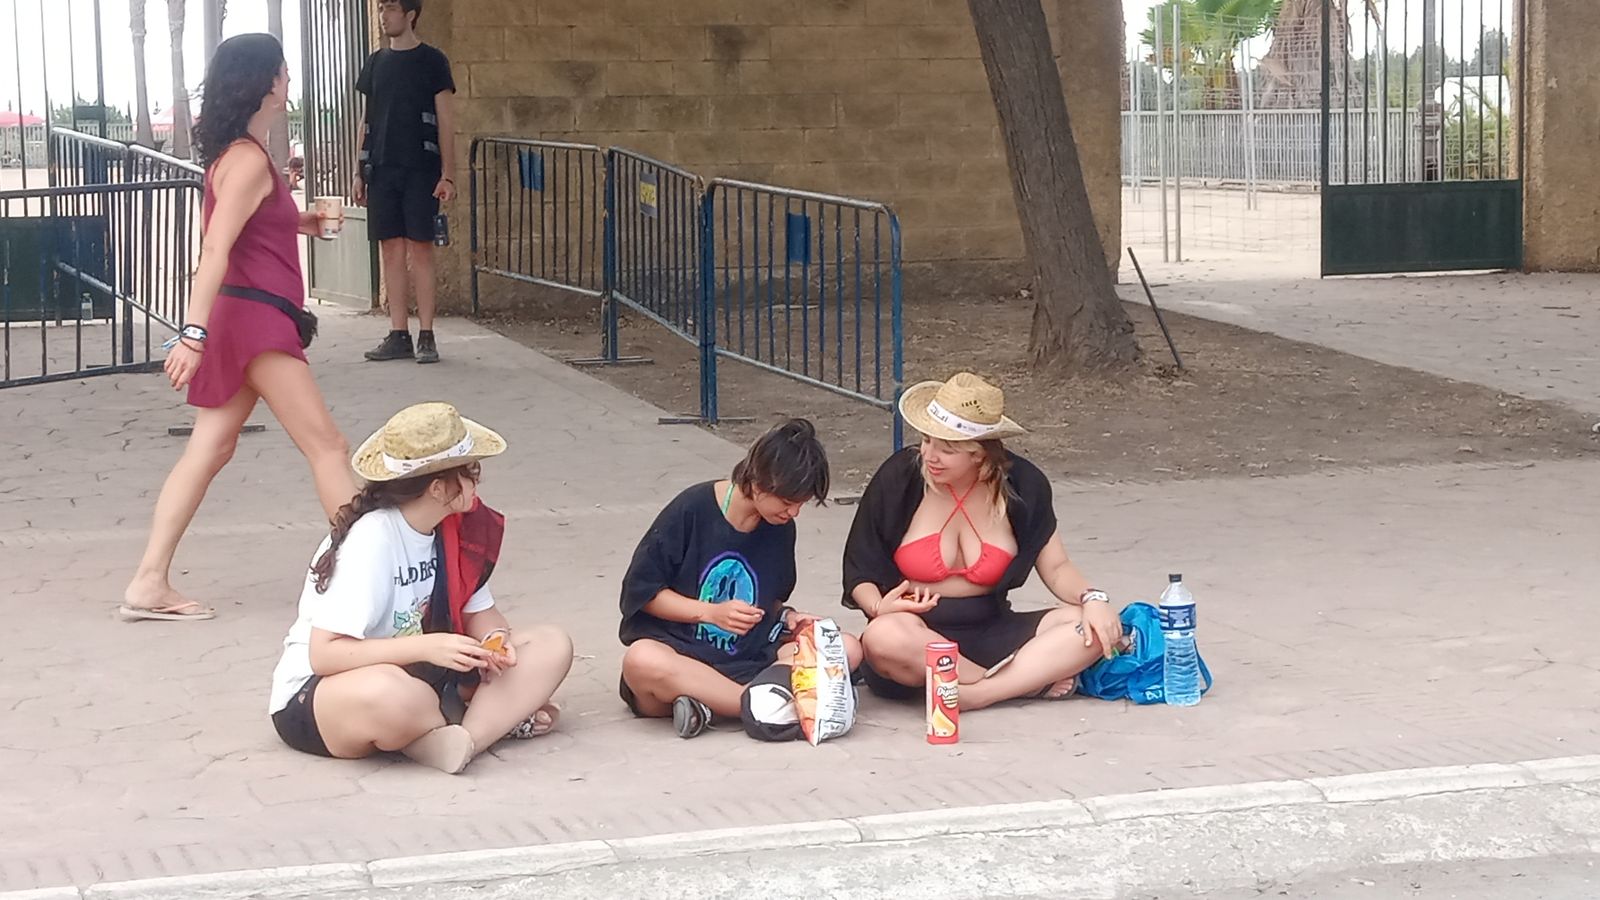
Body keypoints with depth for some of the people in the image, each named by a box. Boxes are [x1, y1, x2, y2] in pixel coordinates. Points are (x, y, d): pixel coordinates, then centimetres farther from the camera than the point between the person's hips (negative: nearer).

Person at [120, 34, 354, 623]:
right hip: (256, 319, -10)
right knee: (328, 448, -6)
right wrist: (194, 333, -31)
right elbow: (216, 250, -24)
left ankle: (149, 585, 5)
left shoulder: (240, 154, 15)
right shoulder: (249, 160, -15)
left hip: (245, 323, 10)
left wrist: (296, 222, 36)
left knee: (208, 451, 7)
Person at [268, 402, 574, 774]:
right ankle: (497, 717, -14)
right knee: (391, 695, -44)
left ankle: (465, 738, -25)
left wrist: (495, 640, -15)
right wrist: (425, 648, -34)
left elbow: (479, 612, 8)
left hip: (416, 674, 8)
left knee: (551, 646, -6)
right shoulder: (371, 539, -23)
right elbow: (324, 654, -27)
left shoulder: (456, 527, -1)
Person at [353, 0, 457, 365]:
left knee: (420, 249, -5)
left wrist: (447, 175, -9)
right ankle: (398, 336, 6)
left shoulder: (431, 61, 0)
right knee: (391, 249, 3)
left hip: (420, 170, -4)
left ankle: (426, 337, -2)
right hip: (382, 170, 4)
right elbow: (367, 122, 17)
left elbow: (446, 122, -2)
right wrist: (361, 173, 11)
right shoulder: (376, 63, 14)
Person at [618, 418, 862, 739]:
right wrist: (712, 612, -17)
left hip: (749, 658, 6)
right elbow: (640, 591, -7)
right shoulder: (692, 510, -9)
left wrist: (787, 617, 0)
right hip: (681, 655, -5)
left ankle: (707, 703, -29)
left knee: (849, 649, -17)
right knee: (642, 661, -41)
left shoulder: (780, 528, 9)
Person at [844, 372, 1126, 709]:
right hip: (918, 636, -2)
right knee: (885, 637, -39)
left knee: (1098, 630, -20)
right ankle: (1032, 681, -23)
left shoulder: (1021, 484, -1)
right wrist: (880, 608, -21)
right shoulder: (898, 478, -6)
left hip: (992, 633, 2)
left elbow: (1056, 567, 5)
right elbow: (859, 572, 1)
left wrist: (1092, 599, -17)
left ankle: (974, 694, -29)